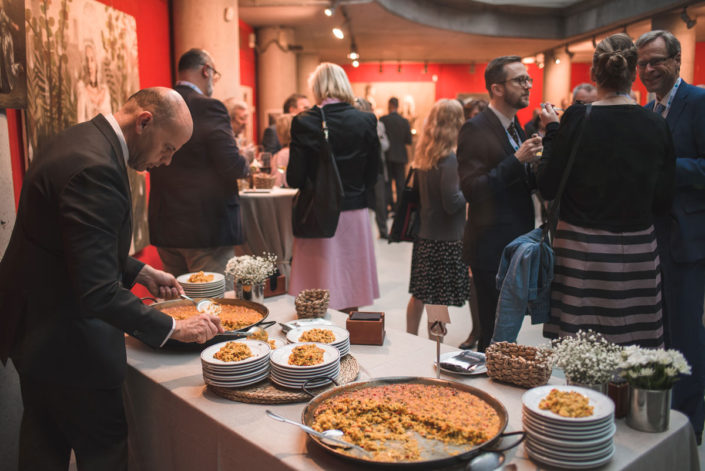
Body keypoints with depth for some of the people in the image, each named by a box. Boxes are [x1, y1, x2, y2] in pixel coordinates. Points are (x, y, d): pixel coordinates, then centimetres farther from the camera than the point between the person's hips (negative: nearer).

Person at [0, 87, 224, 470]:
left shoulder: (84, 140, 5)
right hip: (63, 340, -10)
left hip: (35, 323, 10)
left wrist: (140, 273, 9)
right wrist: (174, 328, -23)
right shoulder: (95, 167, -28)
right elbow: (98, 292, -31)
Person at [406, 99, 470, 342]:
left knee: (419, 295, 17)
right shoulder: (448, 159, -17)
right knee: (439, 302, 2)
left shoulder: (422, 155, 5)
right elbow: (452, 204, -20)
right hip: (445, 239, -8)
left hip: (424, 234, 8)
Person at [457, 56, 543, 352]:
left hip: (517, 243, 8)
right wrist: (517, 161, -24)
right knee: (494, 332, 1)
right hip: (492, 247, -8)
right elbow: (471, 189, -21)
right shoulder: (475, 130, -13)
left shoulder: (516, 127, 13)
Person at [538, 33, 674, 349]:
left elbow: (547, 188, -4)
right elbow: (663, 200, 5)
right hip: (638, 253, 3)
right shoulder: (656, 125, 0)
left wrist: (552, 131, 5)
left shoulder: (578, 119, -10)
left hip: (583, 250, -3)